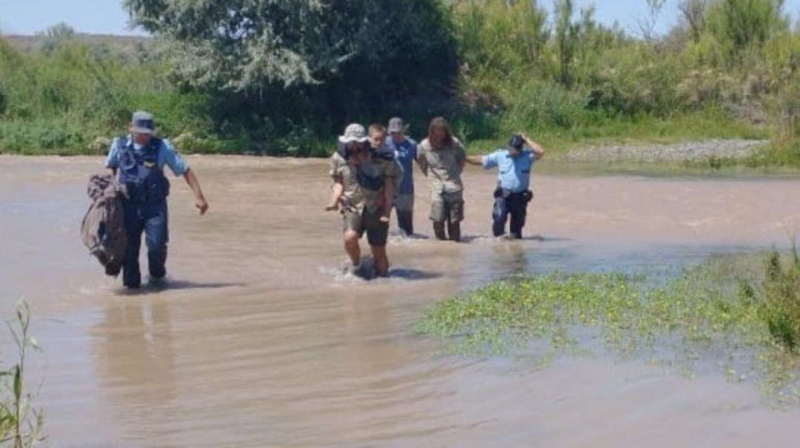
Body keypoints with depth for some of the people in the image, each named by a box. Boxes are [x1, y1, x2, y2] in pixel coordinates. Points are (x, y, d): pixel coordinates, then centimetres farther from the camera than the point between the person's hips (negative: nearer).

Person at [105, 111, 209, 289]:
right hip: (129, 205, 2)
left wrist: (198, 196, -7)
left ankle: (157, 275, 17)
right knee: (129, 247, 0)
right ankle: (131, 283, 17)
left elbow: (186, 170, -1)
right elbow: (110, 168, 20)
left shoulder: (162, 147, -4)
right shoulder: (119, 145, 1)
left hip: (155, 206, -1)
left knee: (157, 245, -11)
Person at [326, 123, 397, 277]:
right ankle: (356, 264, 0)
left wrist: (387, 211, -13)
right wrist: (334, 201, -7)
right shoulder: (339, 159, 0)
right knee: (350, 237, -29)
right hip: (353, 208, 1)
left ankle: (382, 276, 31)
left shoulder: (381, 160, -8)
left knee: (379, 252, 2)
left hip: (376, 209, -1)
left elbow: (389, 185, -4)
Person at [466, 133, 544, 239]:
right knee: (499, 218, -22)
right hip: (503, 196, -1)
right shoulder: (500, 156, 2)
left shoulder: (527, 156, 0)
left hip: (520, 197, 1)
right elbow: (481, 160, 6)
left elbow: (541, 152, -18)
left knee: (518, 223, 10)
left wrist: (527, 140, -12)